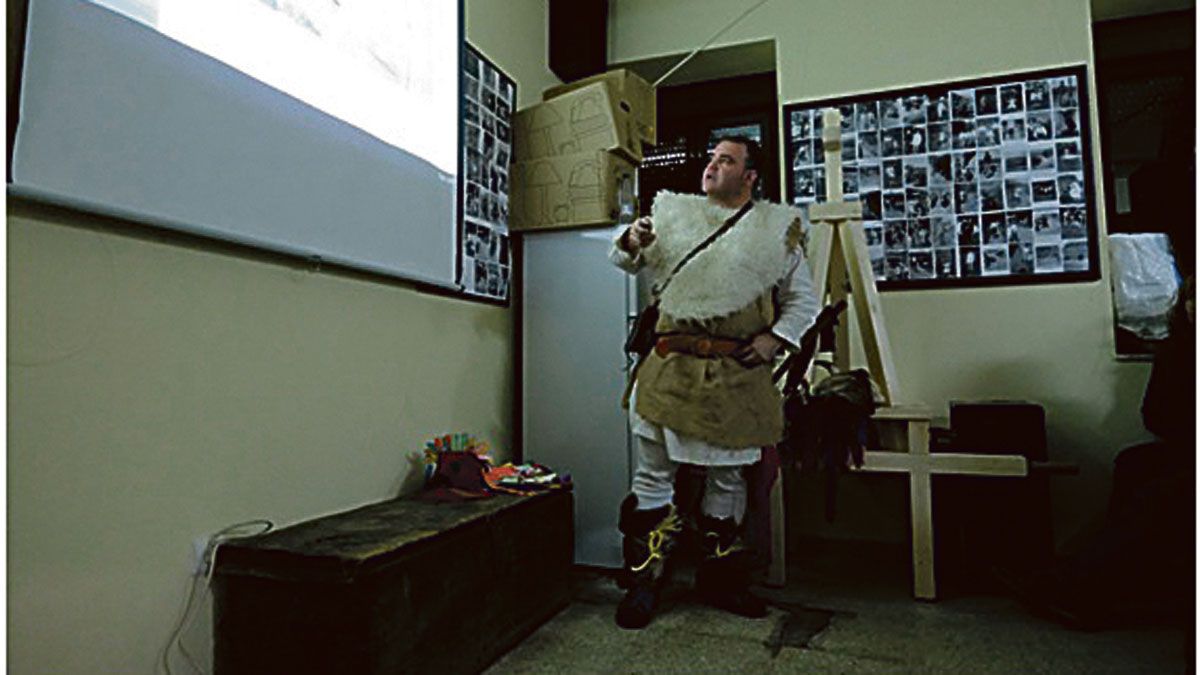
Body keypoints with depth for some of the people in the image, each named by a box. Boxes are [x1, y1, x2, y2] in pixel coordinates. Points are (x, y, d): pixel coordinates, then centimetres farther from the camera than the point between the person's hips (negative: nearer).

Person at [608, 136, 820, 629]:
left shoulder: (776, 229, 9)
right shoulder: (675, 215, 13)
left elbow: (803, 299, 12)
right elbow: (626, 262, 15)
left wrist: (775, 337, -5)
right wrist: (631, 242, -8)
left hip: (738, 375, 0)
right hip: (671, 367, 0)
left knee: (727, 476, 11)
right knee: (654, 472, 2)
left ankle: (718, 579, 28)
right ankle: (645, 579, 16)